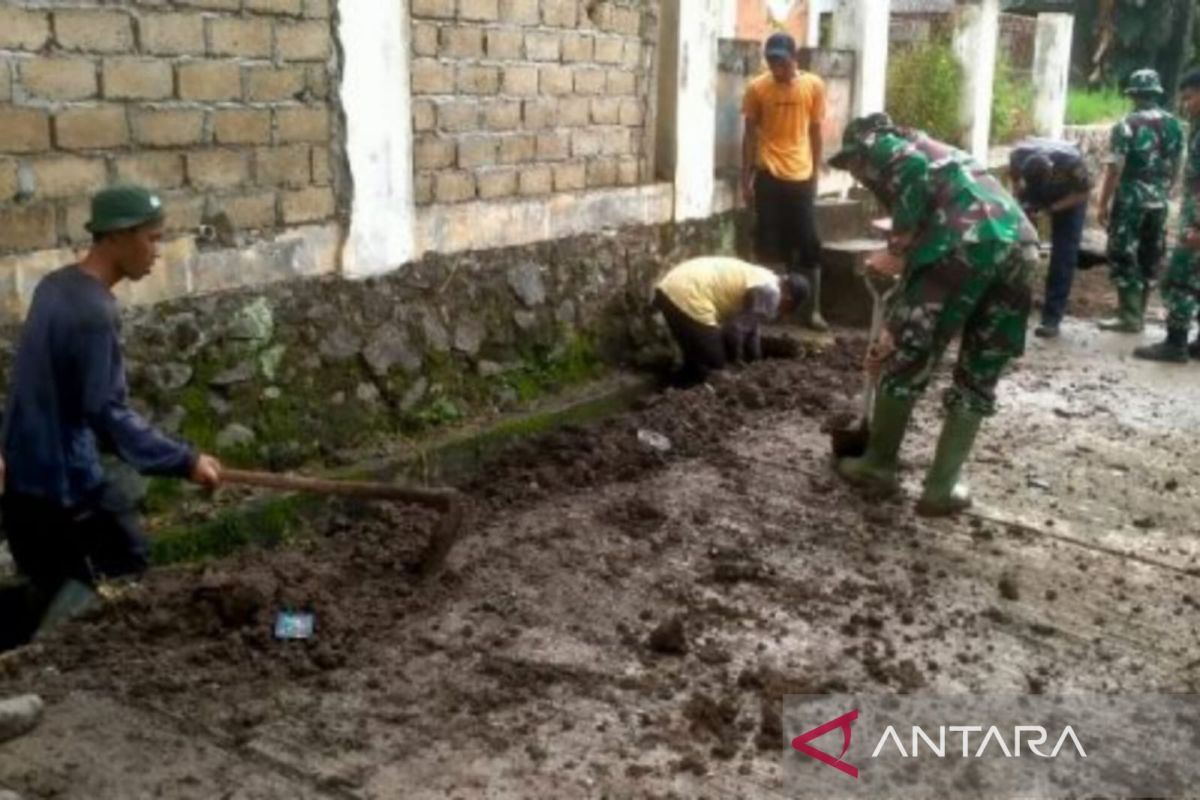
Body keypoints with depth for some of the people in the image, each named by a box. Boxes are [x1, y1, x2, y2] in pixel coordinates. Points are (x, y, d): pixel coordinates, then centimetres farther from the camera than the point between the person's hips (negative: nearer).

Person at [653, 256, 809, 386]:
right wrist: (735, 361, 5)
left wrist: (754, 362, 39)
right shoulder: (769, 292, -9)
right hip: (687, 296, -10)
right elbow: (736, 329, -11)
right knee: (712, 363, 0)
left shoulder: (762, 281, 21)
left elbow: (749, 325, 31)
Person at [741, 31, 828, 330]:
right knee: (769, 244, 4)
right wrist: (746, 179, -1)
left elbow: (815, 132, 7)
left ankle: (811, 309, 10)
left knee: (809, 245, 2)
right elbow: (750, 134, 2)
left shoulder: (813, 86, -1)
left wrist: (816, 173, 7)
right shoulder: (757, 88, -3)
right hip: (769, 176, -1)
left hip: (801, 177, 1)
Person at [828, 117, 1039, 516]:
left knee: (909, 358, 10)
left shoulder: (878, 147, 16)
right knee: (979, 376, 16)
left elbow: (916, 173, -11)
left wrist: (897, 250, 0)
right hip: (1018, 245, 8)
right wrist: (896, 330, 45)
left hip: (964, 243, -7)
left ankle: (878, 465, 23)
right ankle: (943, 486, 20)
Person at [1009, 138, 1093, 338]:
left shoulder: (1071, 161, -39)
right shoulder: (1020, 154, -32)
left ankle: (1051, 318, -7)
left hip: (1068, 198, -3)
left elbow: (1084, 192, -22)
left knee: (1063, 257, -9)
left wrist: (1052, 207, -32)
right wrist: (1022, 202, -23)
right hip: (1034, 194, 3)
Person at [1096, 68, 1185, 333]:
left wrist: (1103, 204, -9)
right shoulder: (1174, 125, 7)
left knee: (1123, 257, 0)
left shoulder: (1127, 125, -12)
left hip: (1130, 200, -6)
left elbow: (1115, 168, -14)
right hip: (1158, 202, 6)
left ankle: (1130, 317, -1)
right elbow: (1176, 166, 13)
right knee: (1149, 259, 12)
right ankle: (1138, 314, 20)